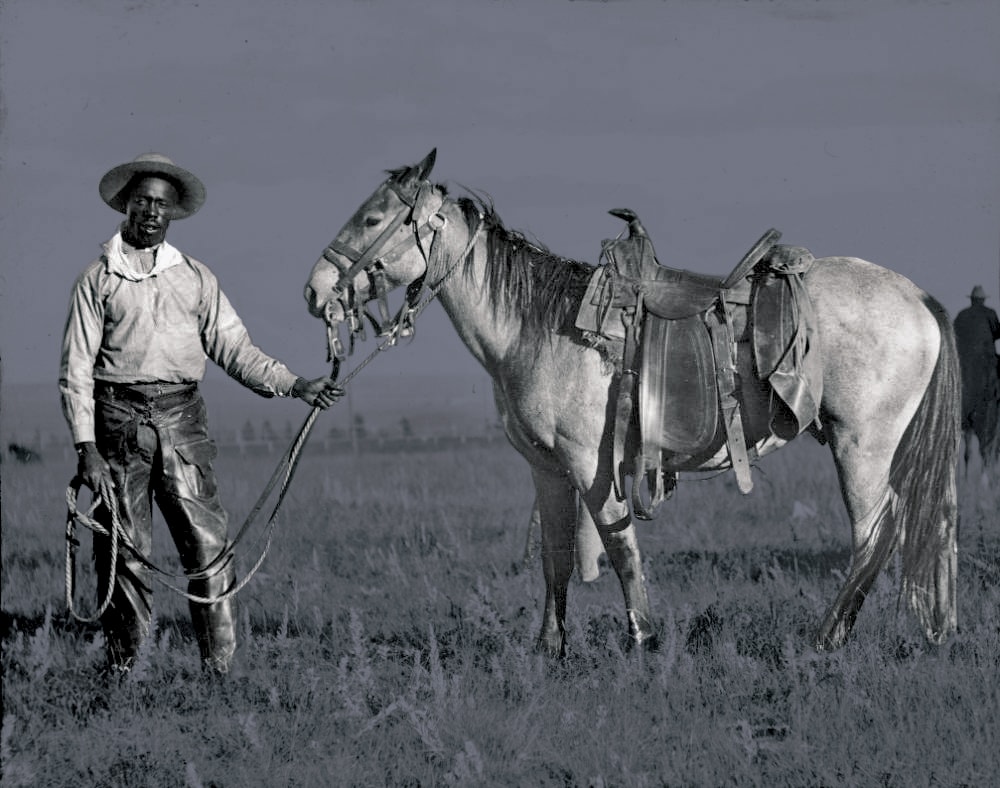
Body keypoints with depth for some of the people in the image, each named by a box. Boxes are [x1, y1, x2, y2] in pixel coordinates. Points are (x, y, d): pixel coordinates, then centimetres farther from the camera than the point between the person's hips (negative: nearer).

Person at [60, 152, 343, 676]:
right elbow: (76, 370, 2)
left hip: (182, 417, 2)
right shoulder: (98, 280, 6)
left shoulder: (196, 278, 14)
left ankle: (222, 666, -2)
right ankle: (123, 666, 9)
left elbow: (233, 348, 12)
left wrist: (294, 386, -1)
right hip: (119, 417, -2)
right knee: (124, 551, 0)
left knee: (208, 544, -4)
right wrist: (86, 447, -7)